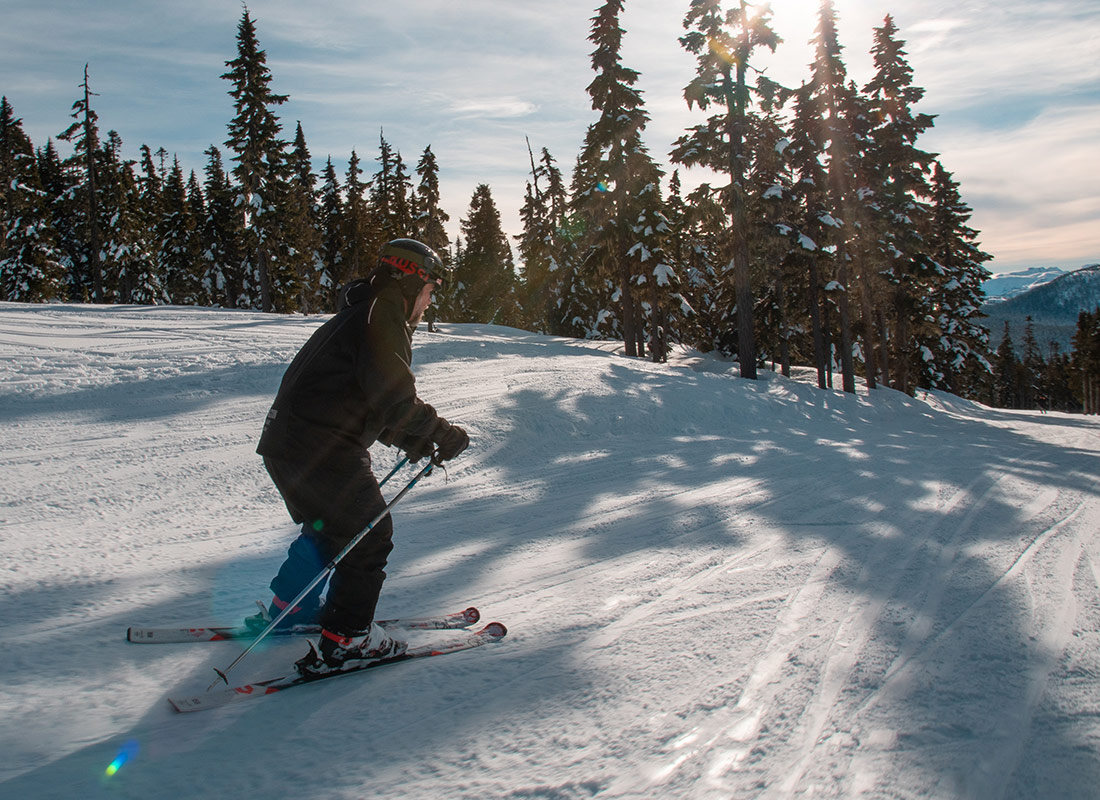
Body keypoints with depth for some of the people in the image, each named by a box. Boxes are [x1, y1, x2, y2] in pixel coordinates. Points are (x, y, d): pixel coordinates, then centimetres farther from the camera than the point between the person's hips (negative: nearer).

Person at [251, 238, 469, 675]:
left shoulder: (361, 315, 22)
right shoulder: (382, 318, -11)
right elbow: (395, 399, -21)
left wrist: (414, 439, 15)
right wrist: (442, 435, -9)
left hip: (286, 442, 10)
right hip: (322, 450, -10)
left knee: (327, 528, 27)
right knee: (369, 536, 1)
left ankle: (285, 609, 38)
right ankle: (345, 638, 6)